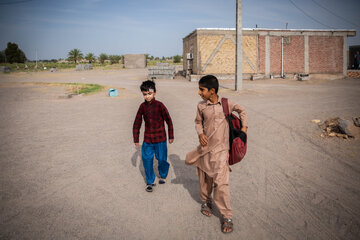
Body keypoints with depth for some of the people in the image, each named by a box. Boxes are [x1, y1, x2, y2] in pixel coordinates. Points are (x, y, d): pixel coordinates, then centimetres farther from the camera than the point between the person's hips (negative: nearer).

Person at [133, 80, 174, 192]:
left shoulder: (160, 105, -11)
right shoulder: (142, 106, -2)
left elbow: (169, 121, -4)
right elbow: (137, 123, 6)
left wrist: (171, 136, 1)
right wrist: (136, 139, 7)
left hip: (160, 139, -3)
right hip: (147, 139, 3)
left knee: (161, 159, 8)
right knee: (147, 160, 3)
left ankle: (163, 175, 38)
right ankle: (150, 182, 21)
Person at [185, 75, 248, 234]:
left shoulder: (226, 103, -3)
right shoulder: (201, 106, -1)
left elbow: (241, 110, 16)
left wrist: (244, 126, 7)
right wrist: (201, 134, -7)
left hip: (220, 149, -2)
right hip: (205, 147, 2)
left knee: (221, 182, -8)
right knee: (205, 179, 14)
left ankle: (226, 216, 5)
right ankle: (206, 202, 41)